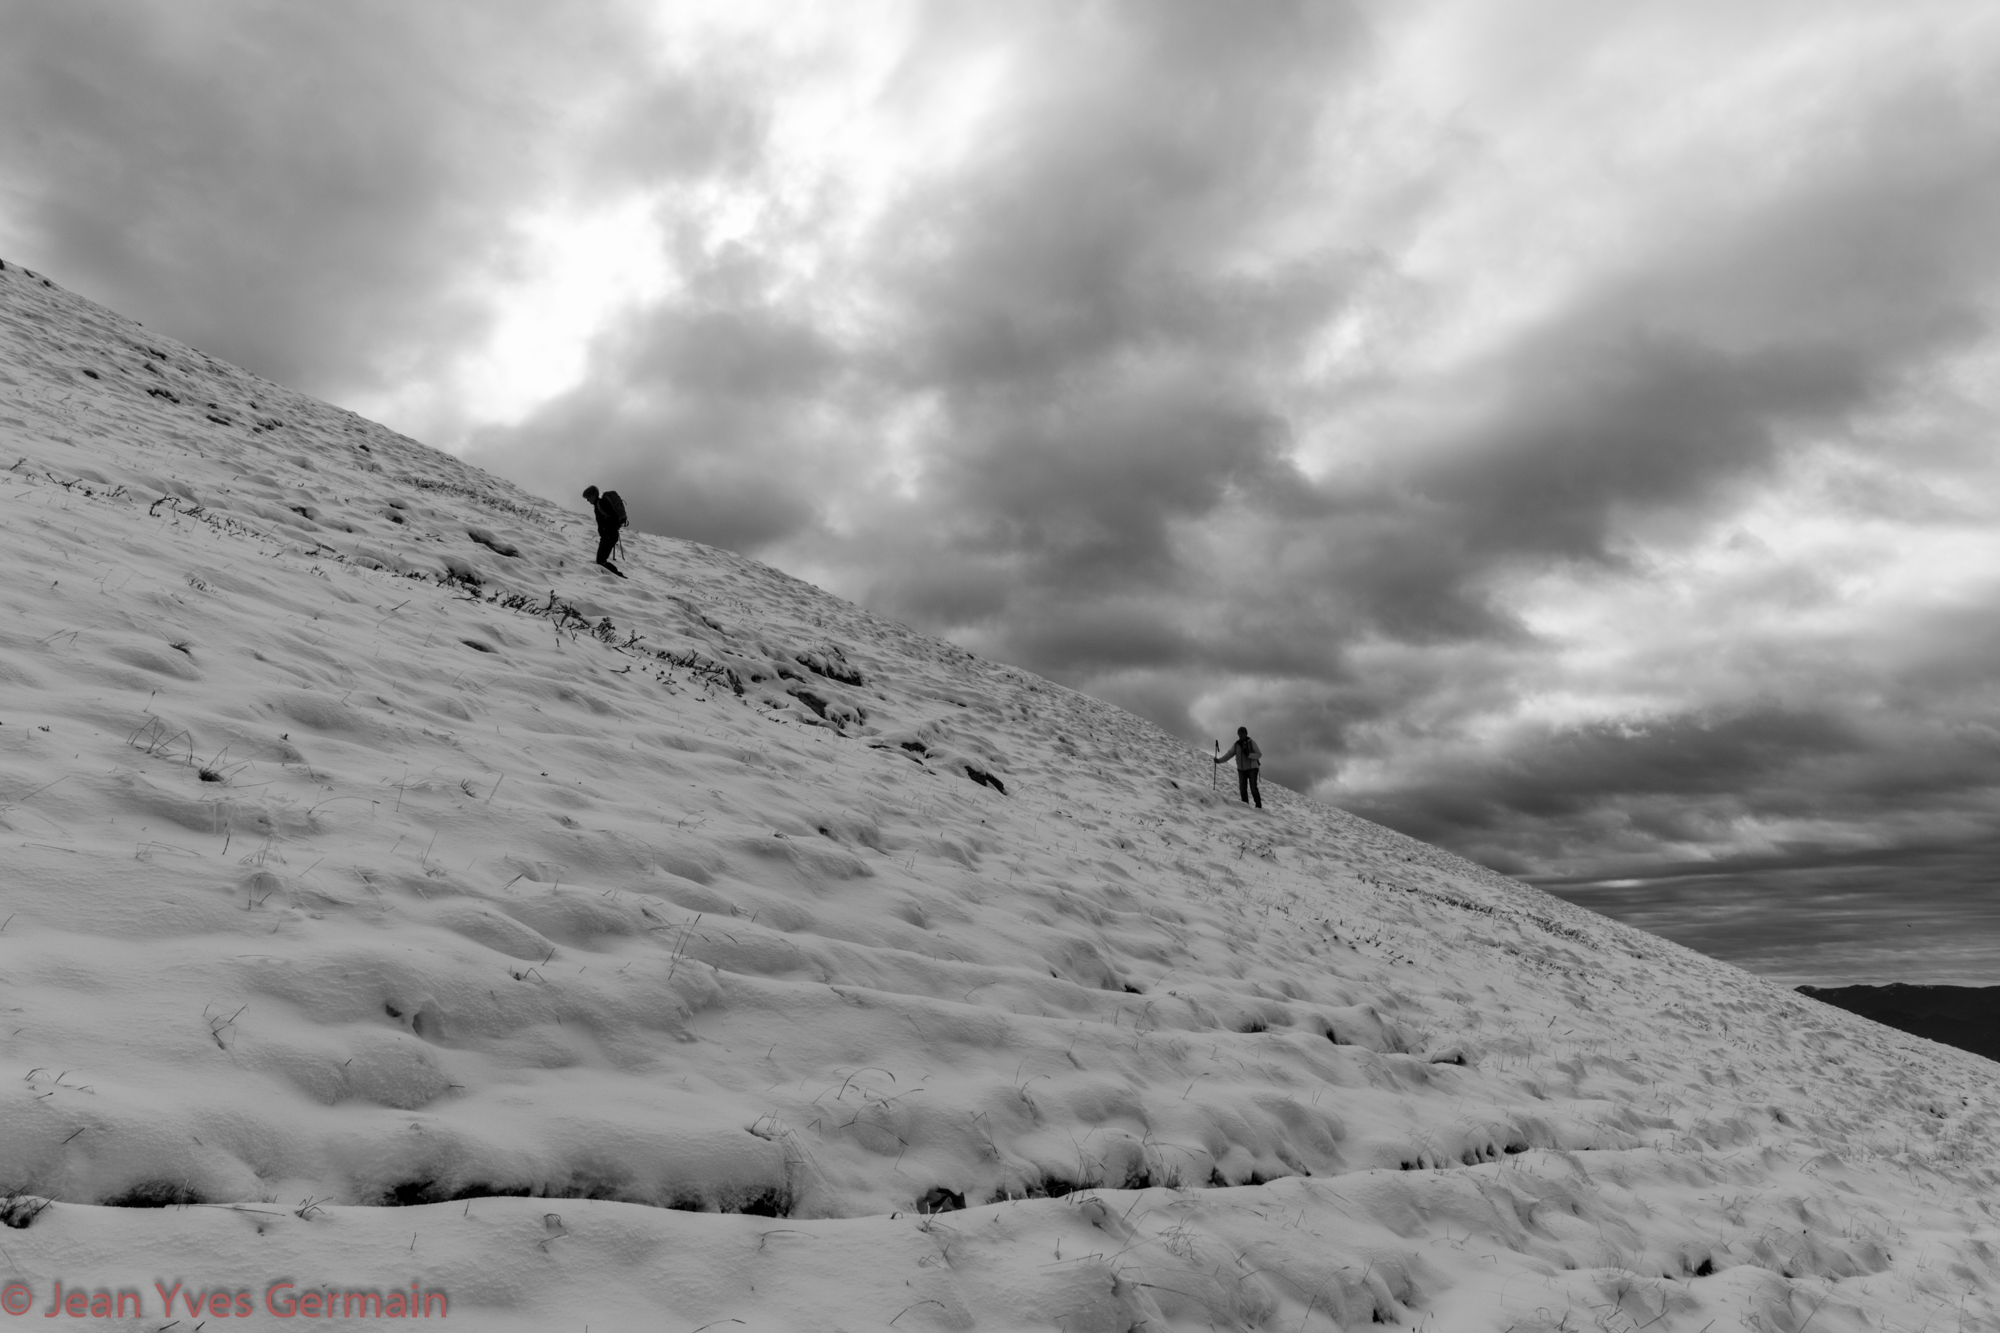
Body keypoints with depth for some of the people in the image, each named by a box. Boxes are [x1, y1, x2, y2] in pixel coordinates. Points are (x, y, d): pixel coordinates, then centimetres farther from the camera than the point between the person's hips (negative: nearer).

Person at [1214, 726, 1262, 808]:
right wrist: (1219, 760, -11)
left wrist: (1248, 754, -24)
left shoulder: (1251, 742, -5)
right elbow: (1229, 754, 2)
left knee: (1253, 788, -10)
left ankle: (1259, 806, -4)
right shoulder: (1236, 745, 6)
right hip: (1241, 770, 4)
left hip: (1252, 768, -4)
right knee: (1242, 788, -2)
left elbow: (1259, 754, -8)